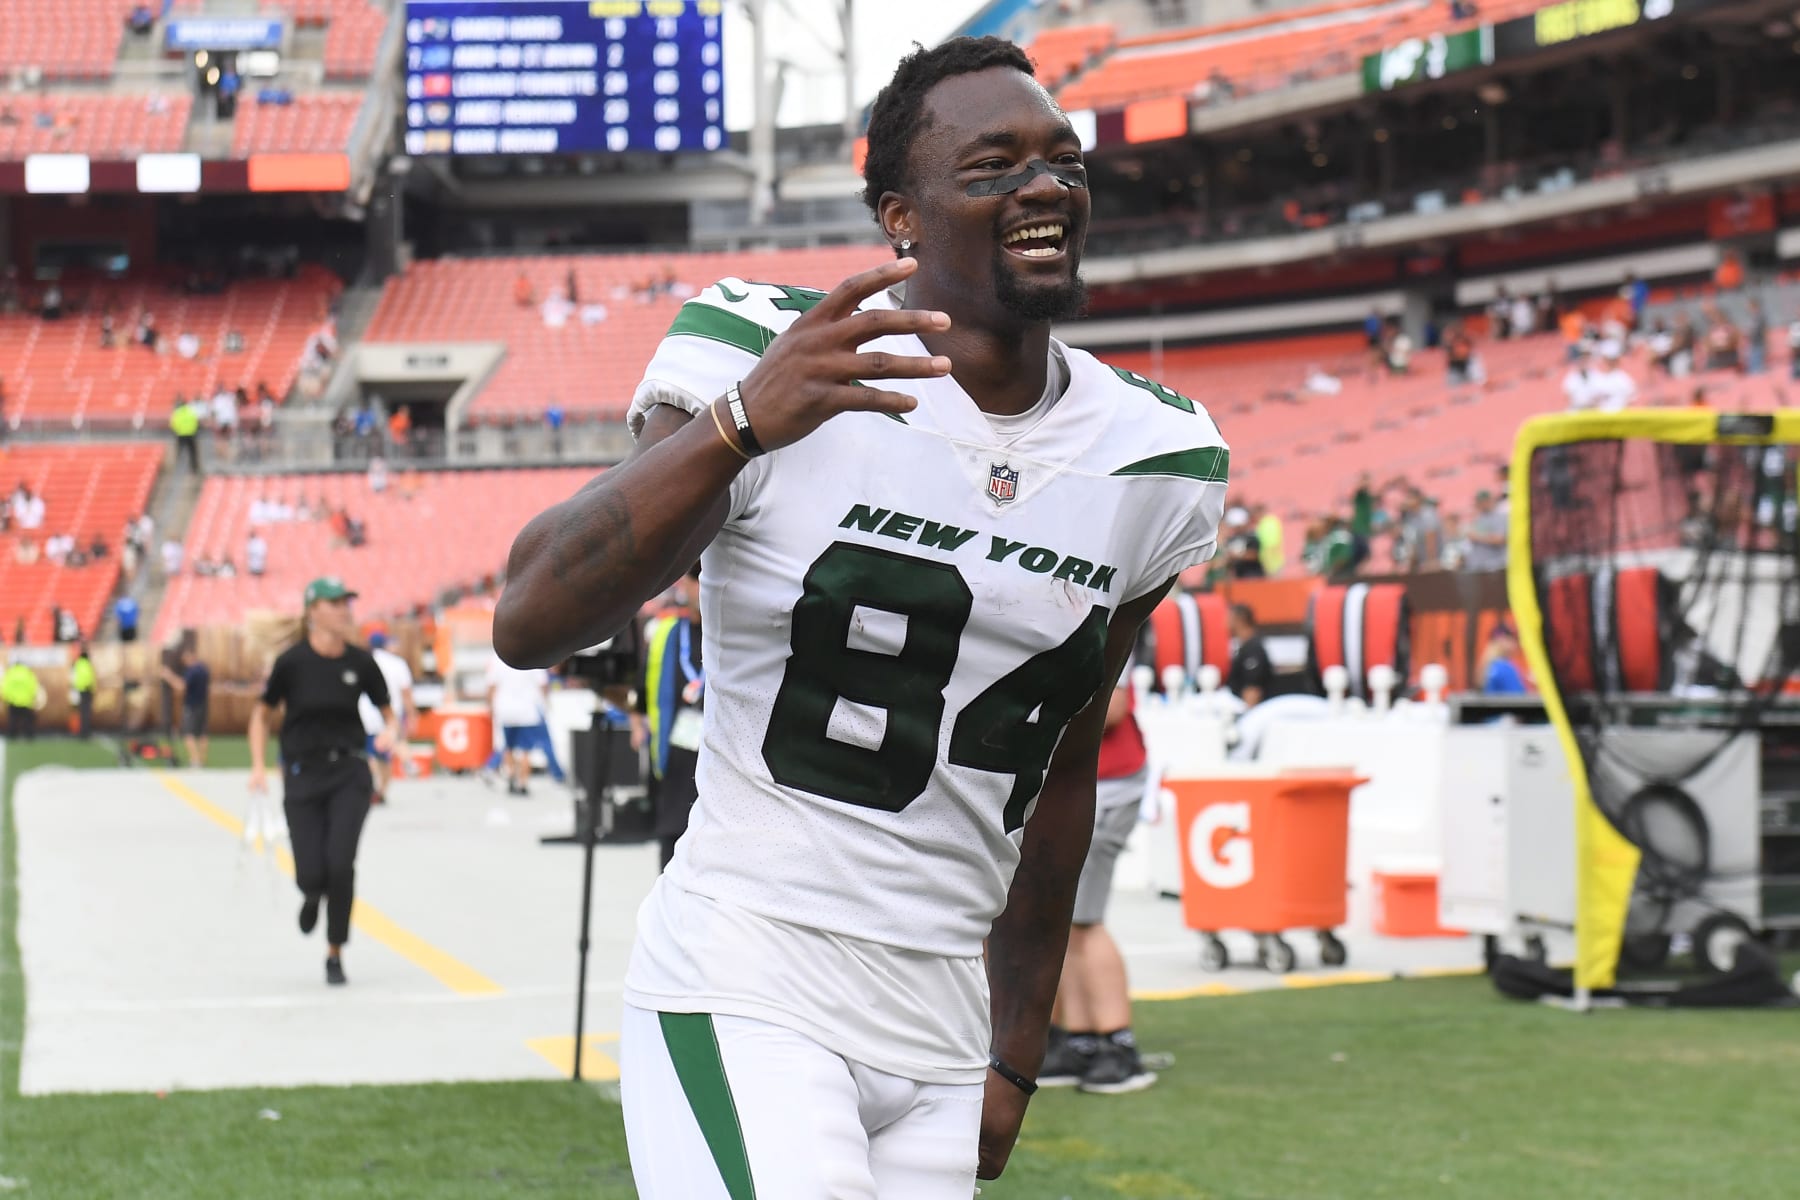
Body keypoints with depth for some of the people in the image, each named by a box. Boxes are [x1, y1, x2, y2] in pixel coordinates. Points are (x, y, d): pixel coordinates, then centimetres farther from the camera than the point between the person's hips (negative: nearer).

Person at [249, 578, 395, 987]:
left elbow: (387, 710, 11)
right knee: (312, 874, -7)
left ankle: (335, 954, 3)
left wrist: (389, 733, -12)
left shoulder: (361, 662, -2)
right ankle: (312, 894, 34)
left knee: (340, 863, -14)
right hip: (303, 774, -1)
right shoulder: (292, 661, -7)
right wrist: (258, 766, -4)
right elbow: (262, 713, 4)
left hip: (349, 773, 1)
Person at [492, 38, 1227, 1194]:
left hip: (941, 1036, 6)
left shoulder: (1156, 460, 7)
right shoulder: (763, 354, -10)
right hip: (746, 997, -5)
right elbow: (529, 623, -19)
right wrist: (739, 424, -32)